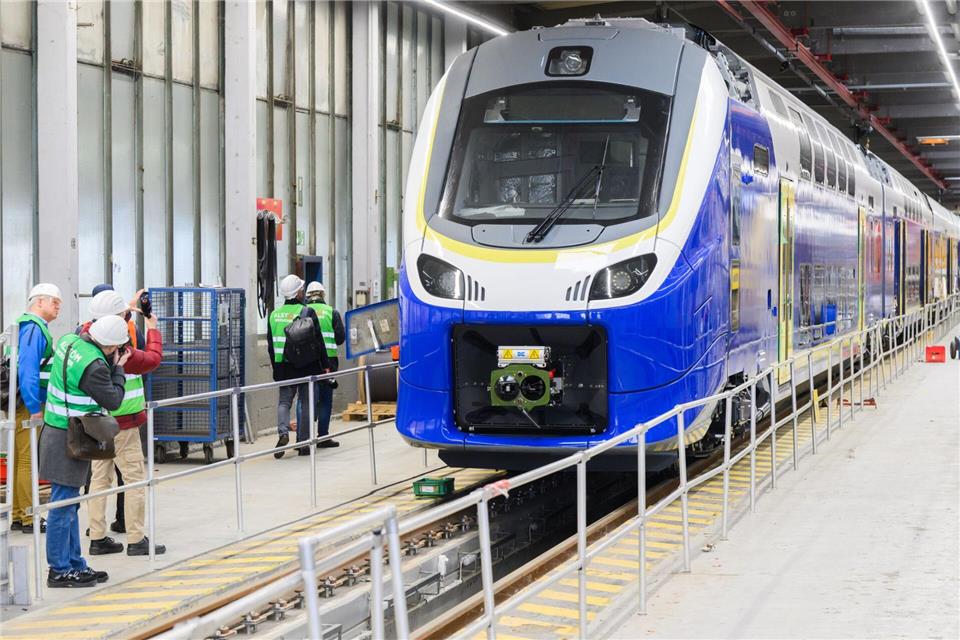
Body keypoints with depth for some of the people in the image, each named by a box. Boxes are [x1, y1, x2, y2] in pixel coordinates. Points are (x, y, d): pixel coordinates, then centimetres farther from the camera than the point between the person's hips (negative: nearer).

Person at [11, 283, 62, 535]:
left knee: (18, 461, 13)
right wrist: (35, 409, -22)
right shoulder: (34, 328, -14)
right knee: (27, 461, -6)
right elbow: (28, 370, -22)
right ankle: (29, 519, -3)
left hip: (21, 406, 10)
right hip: (28, 405, -10)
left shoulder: (29, 327, 16)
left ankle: (17, 516, 20)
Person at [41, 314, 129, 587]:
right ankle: (59, 571, 5)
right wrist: (118, 370, 2)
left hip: (55, 430, 10)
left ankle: (75, 564, 25)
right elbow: (113, 401, -11)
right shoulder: (94, 366, -22)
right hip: (69, 440, -9)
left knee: (69, 504, 16)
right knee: (63, 506, -2)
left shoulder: (68, 341, 1)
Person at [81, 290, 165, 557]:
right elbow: (152, 358, -11)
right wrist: (153, 329, 6)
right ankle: (136, 540, 1)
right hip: (121, 424, -8)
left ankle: (98, 538, 15)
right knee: (135, 479, -1)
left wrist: (129, 310, 29)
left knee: (100, 477, 12)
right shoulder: (118, 351, -21)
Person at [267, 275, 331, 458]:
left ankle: (283, 432, -15)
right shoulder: (307, 312, -8)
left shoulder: (274, 314, 6)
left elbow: (271, 345, 13)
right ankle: (303, 444, 7)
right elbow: (317, 342, -9)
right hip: (306, 367, -3)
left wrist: (275, 366, 23)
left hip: (283, 366, 3)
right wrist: (325, 365, -2)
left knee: (284, 401, 10)